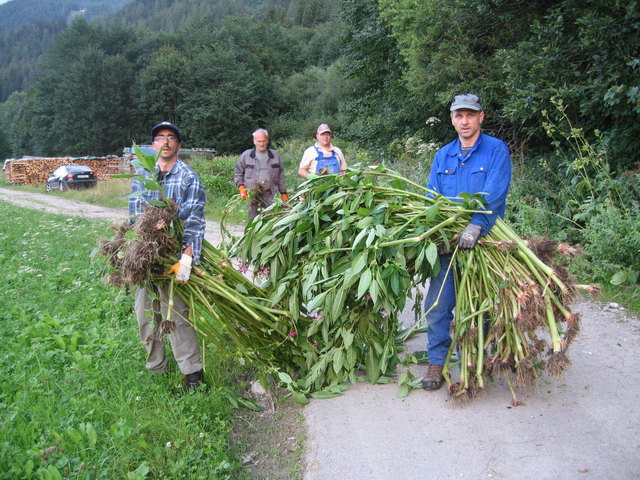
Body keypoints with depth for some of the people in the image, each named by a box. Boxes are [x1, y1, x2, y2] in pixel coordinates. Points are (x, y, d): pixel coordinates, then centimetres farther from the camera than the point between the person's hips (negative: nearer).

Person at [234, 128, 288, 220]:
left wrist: (284, 193, 10)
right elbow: (238, 173, 14)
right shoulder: (246, 155, 8)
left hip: (270, 196, 0)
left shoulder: (275, 155, 11)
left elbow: (280, 175, 14)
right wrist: (241, 188, -1)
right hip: (252, 195, 0)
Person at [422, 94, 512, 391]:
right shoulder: (443, 156, 12)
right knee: (437, 304, 0)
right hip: (448, 243, 4)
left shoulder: (496, 150, -2)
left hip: (483, 241, -3)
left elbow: (495, 195, -16)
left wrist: (476, 225, -30)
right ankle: (437, 363, 13)